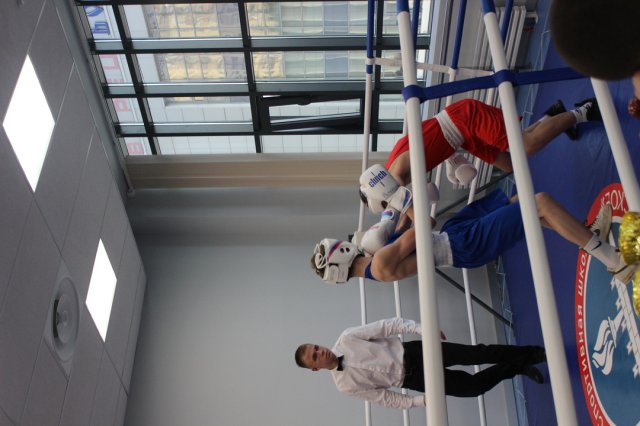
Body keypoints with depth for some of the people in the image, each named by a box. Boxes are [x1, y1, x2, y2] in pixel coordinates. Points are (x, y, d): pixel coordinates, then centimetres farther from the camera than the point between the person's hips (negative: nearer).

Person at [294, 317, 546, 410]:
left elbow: (387, 326, -9)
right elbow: (386, 398, -2)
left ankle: (534, 353, 7)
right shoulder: (345, 385, -7)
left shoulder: (346, 338, -8)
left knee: (476, 353, -11)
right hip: (411, 379, -1)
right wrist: (420, 401, -11)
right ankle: (518, 367, 15)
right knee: (471, 386, -7)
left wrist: (423, 329, -19)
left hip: (411, 353, 1)